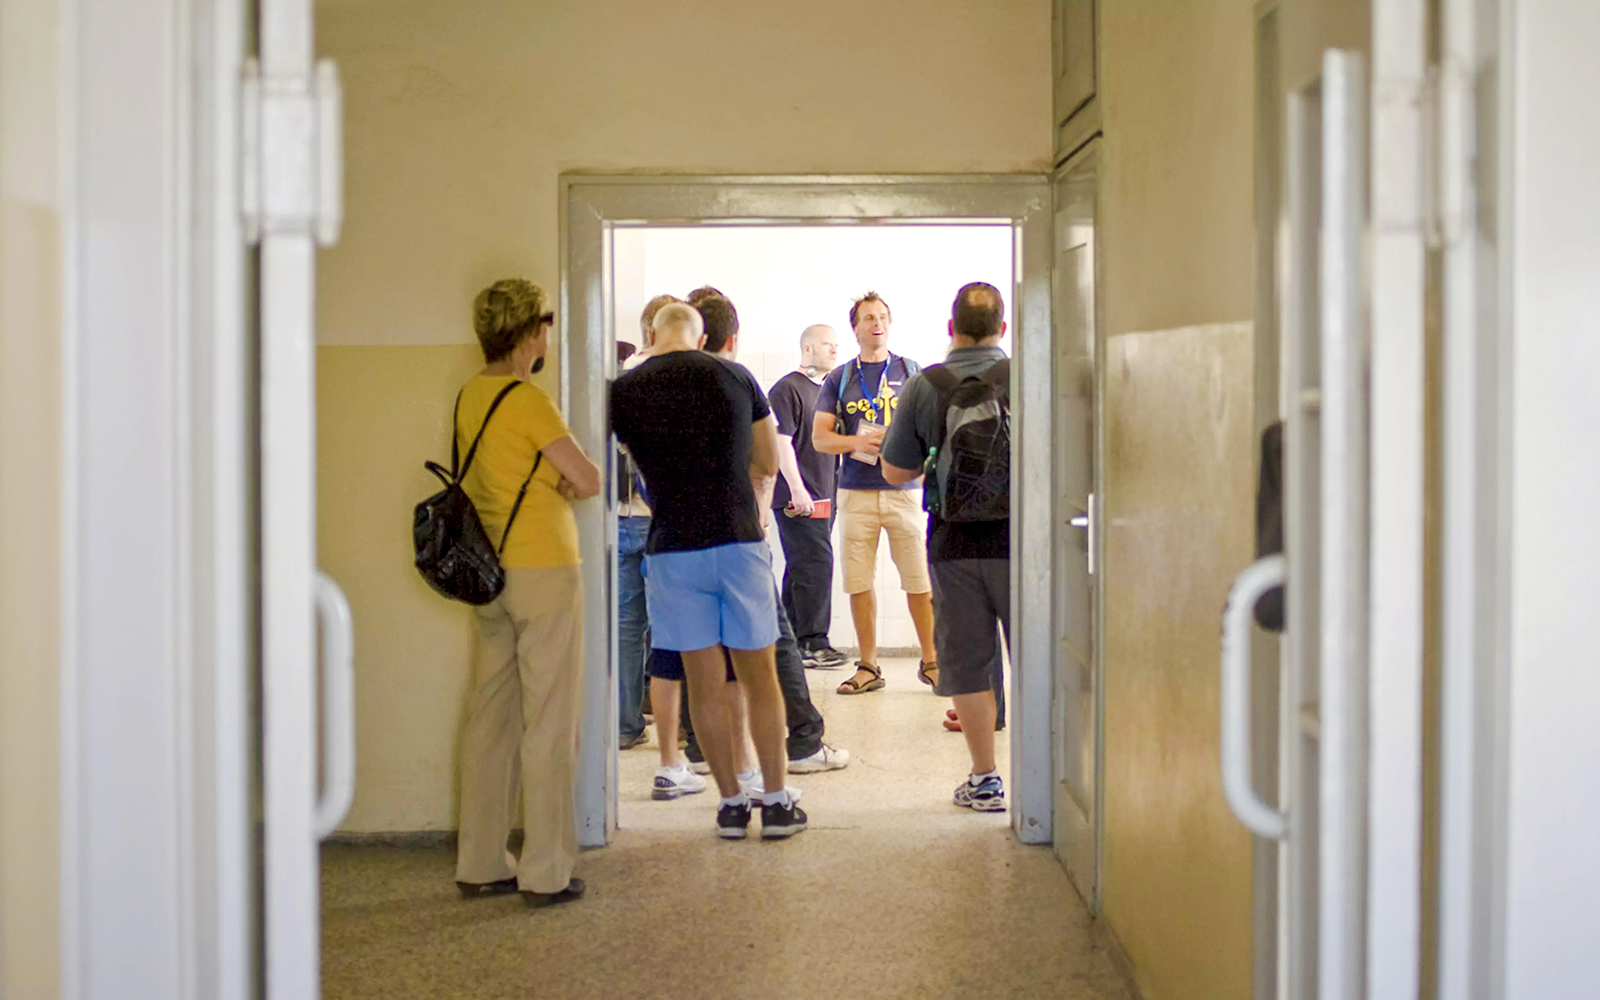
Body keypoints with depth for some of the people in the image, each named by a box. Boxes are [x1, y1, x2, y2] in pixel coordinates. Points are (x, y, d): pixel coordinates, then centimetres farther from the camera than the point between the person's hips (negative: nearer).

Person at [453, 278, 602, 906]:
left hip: (491, 571, 8)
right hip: (543, 571, -8)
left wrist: (544, 486, -2)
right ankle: (546, 872, 4)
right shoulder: (527, 400, -15)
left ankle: (480, 865, 17)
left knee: (491, 718, 11)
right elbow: (589, 482, -12)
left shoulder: (470, 395, 10)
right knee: (549, 724, -1)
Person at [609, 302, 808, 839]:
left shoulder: (625, 390, -1)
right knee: (759, 677, 9)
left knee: (704, 682, 7)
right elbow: (768, 463, 11)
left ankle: (731, 802, 13)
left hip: (673, 548, 0)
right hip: (740, 539, 0)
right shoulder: (735, 377, 2)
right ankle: (776, 801, 13)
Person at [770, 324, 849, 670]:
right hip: (797, 497, -8)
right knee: (816, 564, -13)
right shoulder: (788, 389, -7)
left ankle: (791, 642, 14)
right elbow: (782, 442, -13)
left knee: (801, 570, 10)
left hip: (824, 495, 8)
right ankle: (812, 642, -10)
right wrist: (797, 488, -19)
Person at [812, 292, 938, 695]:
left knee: (919, 579, -3)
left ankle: (930, 661, 9)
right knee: (858, 582, 2)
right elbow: (820, 438, 5)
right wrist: (857, 441, -12)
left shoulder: (911, 371, 8)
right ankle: (868, 666, 12)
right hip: (857, 492, 1)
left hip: (903, 490, -1)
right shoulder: (839, 378, 9)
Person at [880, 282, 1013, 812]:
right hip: (1018, 536, 0)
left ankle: (985, 780, 13)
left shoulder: (924, 387, -4)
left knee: (967, 662, 9)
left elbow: (895, 471, 2)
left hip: (954, 544, 0)